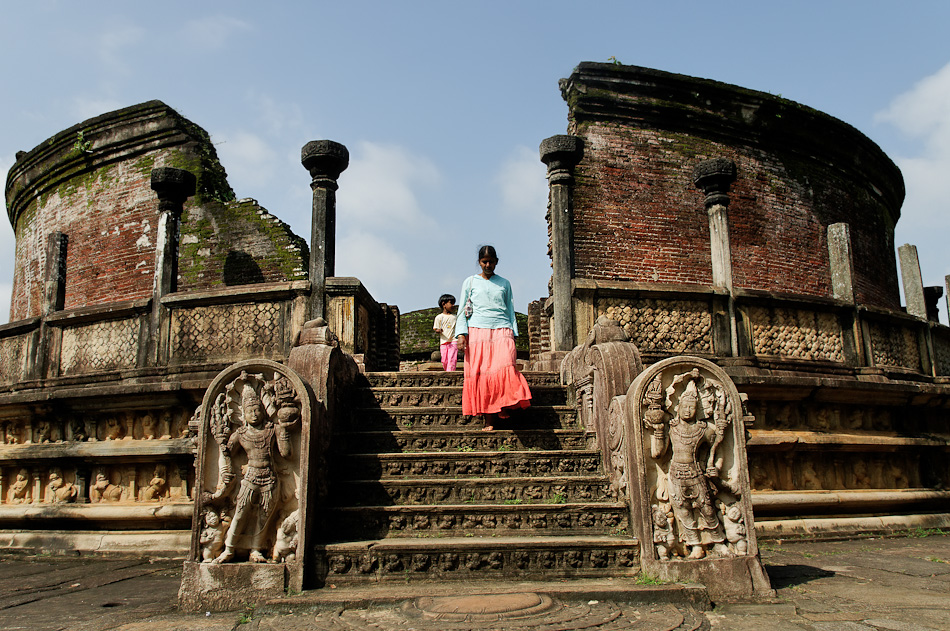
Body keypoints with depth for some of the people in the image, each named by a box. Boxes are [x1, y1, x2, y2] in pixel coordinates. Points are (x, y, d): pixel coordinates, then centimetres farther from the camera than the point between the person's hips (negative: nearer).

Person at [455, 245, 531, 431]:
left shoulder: (504, 284, 18)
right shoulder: (470, 282, 14)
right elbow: (463, 311, 11)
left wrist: (513, 334, 8)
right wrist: (461, 334, -2)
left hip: (502, 331, 1)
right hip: (477, 332, -1)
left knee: (504, 368, -22)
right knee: (480, 373, -9)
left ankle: (504, 409, -15)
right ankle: (488, 419, -7)